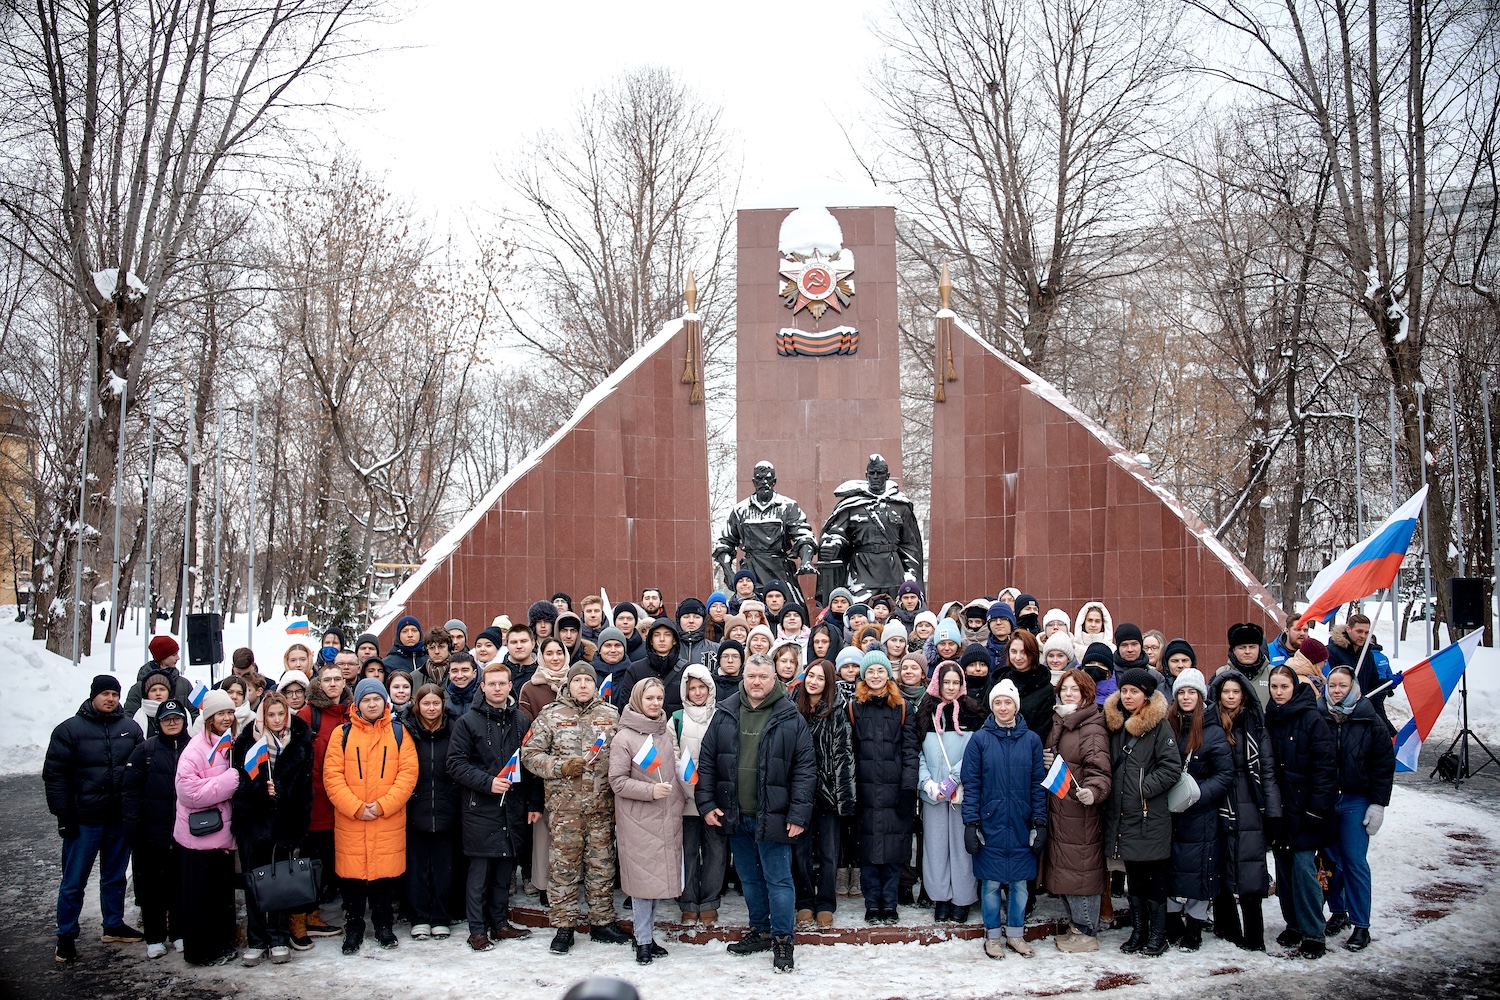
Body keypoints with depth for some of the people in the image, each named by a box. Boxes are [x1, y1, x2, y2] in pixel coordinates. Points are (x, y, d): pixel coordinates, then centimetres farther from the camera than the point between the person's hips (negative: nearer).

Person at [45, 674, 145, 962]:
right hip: (84, 820, -3)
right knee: (74, 881, 3)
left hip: (121, 819, 3)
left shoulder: (131, 729, 5)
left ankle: (114, 925, 29)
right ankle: (66, 936, 15)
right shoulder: (69, 730, -5)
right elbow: (54, 774, -6)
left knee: (115, 877, 16)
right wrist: (63, 815, -10)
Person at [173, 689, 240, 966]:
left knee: (224, 893, 15)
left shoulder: (230, 746, 9)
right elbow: (189, 792, -24)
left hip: (223, 834, 7)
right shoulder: (196, 750, -15)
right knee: (200, 897, 4)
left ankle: (223, 944, 27)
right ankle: (201, 951, 16)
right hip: (200, 836, -7)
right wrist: (230, 780, -24)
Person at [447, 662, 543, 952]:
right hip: (480, 808, -3)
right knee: (480, 870, 1)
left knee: (505, 868, 11)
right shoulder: (468, 721, -2)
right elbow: (456, 764, -7)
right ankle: (477, 929, 11)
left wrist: (534, 803, 6)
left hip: (513, 807, 3)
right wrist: (487, 782, -17)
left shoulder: (523, 720, 9)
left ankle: (500, 923, 23)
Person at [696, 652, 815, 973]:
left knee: (778, 879, 1)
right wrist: (706, 803, 1)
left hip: (772, 815, -4)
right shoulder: (725, 715, 4)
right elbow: (707, 762, 8)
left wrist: (799, 813, -12)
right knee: (749, 878, 17)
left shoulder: (790, 718, -6)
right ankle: (759, 931, 32)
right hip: (735, 815, 4)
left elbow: (805, 768, -7)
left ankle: (782, 940, 14)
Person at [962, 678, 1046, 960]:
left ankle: (1016, 934, 24)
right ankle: (993, 935, 18)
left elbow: (1038, 784, 5)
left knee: (1019, 882, 9)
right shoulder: (980, 739, -2)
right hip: (990, 824, -2)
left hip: (1021, 826, 2)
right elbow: (971, 784, -2)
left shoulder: (1031, 740, 3)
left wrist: (1040, 823, 0)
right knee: (991, 882, 4)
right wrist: (971, 823, -7)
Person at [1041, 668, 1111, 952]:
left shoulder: (1092, 729, -13)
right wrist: (1045, 763, 4)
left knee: (1080, 869, -3)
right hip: (1058, 809, 9)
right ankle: (1076, 925, 27)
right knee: (1064, 869, 14)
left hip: (1080, 812, -9)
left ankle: (1086, 933, 9)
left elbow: (1100, 771, -22)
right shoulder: (1058, 725, 14)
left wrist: (1092, 791, -41)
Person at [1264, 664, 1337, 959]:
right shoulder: (1269, 719, 8)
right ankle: (1294, 926, 23)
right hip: (1279, 809, 6)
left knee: (1304, 867, -7)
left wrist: (1316, 809, -16)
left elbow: (1326, 766, -12)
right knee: (1284, 868, 10)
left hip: (1304, 810, -6)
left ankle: (1313, 934, 2)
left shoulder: (1312, 719, -9)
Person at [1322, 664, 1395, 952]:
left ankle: (1361, 925, 8)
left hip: (1356, 801, -2)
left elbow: (1384, 764, -1)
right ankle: (1338, 912, 26)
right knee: (1330, 860, 8)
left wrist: (1378, 804, -5)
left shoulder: (1370, 721, -4)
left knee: (1355, 861, -1)